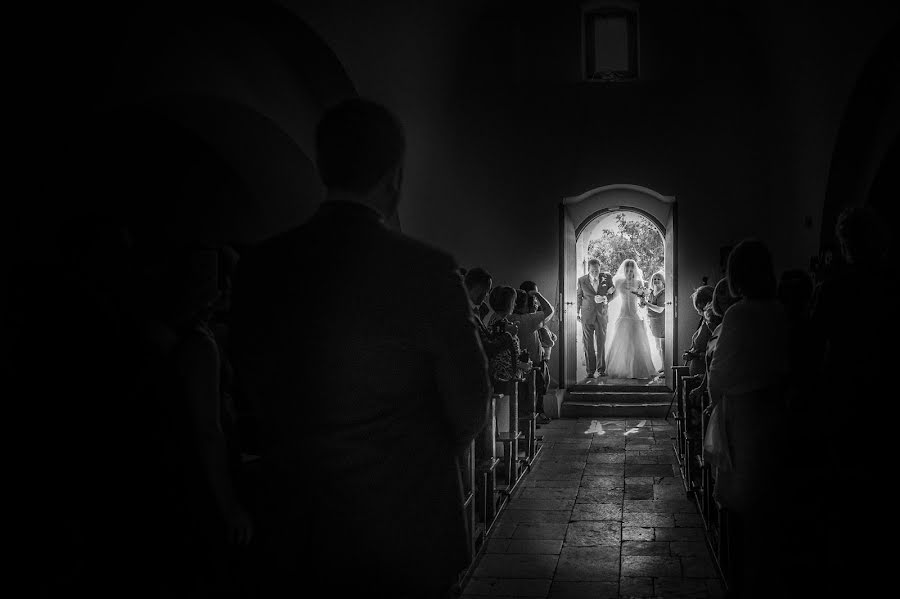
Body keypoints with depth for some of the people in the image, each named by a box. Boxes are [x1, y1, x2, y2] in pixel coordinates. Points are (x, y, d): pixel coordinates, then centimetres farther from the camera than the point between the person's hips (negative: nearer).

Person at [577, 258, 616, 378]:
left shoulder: (607, 278, -3)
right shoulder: (581, 280, -4)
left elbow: (613, 293, 6)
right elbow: (578, 296, 9)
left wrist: (605, 298, -14)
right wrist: (577, 313, 12)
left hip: (602, 315, 1)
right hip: (587, 315, 0)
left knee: (601, 343, 6)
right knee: (588, 344, 0)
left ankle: (601, 369, 18)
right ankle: (590, 370, 7)